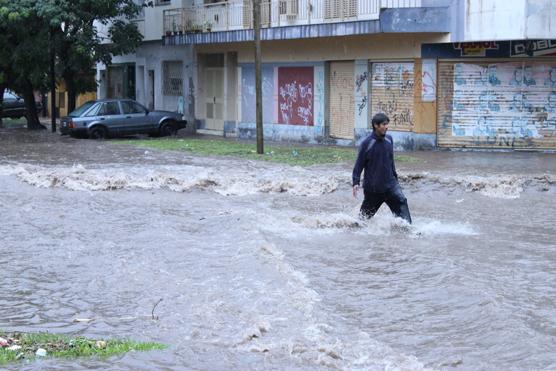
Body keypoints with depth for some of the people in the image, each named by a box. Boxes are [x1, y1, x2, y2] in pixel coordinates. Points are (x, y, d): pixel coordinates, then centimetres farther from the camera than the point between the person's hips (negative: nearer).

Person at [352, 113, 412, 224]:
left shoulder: (389, 140, 4)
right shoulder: (367, 143, -12)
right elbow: (359, 164, -10)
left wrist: (394, 176, 20)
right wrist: (356, 182, -17)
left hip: (390, 183, 4)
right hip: (373, 187, -4)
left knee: (401, 201, -17)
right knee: (366, 214, 8)